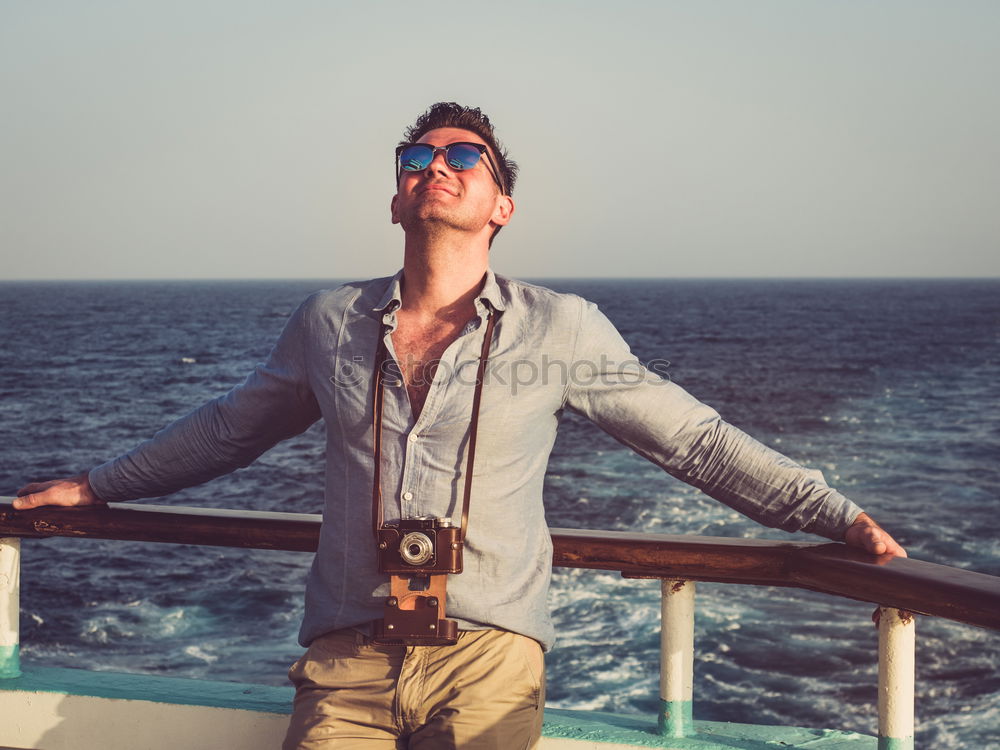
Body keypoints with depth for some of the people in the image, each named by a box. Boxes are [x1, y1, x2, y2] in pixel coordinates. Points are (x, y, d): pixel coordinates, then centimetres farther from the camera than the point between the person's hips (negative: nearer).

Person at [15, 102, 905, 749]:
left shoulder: (561, 329, 4)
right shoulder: (328, 323, 12)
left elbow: (696, 439, 7)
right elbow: (227, 429, 27)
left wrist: (840, 516, 0)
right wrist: (95, 486, 33)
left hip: (488, 660, -2)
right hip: (347, 661, 2)